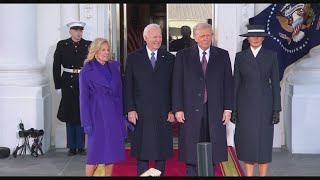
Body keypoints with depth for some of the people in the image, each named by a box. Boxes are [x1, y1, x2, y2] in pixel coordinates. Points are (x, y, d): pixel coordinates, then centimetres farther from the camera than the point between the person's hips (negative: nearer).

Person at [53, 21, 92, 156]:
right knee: (69, 117, 6)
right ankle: (72, 147, 16)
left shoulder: (88, 45, 2)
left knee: (82, 116, 5)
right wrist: (58, 86, -1)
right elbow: (56, 66, 3)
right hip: (68, 84, 0)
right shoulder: (62, 45, 3)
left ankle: (80, 146, 15)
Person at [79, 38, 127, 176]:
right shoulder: (87, 70, -3)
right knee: (95, 153, -1)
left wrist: (123, 115, 7)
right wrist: (87, 122, -11)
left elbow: (119, 92, 11)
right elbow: (84, 98, -5)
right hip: (98, 115, -4)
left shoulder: (114, 67, 9)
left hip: (114, 114, 4)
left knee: (112, 152, 7)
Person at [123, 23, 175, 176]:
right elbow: (127, 86, 1)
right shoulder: (133, 58, 4)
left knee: (162, 152, 7)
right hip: (141, 113, -1)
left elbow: (173, 87, 5)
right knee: (142, 152, 5)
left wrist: (173, 110, 0)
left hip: (163, 113, 1)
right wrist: (130, 109, -6)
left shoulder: (169, 58, 7)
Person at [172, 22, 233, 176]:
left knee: (212, 150, 7)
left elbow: (228, 83, 5)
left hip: (215, 111, 1)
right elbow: (177, 84, 1)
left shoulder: (222, 55, 7)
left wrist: (228, 109, -1)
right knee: (191, 151, 2)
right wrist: (178, 109, -5)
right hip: (191, 110, -1)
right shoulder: (183, 56, 4)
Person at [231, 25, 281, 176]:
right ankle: (248, 174, 15)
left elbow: (275, 83, 1)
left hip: (265, 104, 0)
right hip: (245, 104, 1)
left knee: (264, 141, 4)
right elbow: (236, 83, 4)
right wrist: (233, 109, 0)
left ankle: (263, 174, 16)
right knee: (247, 141, 4)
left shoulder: (271, 55, 1)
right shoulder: (240, 56, 3)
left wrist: (276, 109, -5)